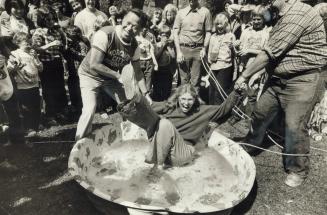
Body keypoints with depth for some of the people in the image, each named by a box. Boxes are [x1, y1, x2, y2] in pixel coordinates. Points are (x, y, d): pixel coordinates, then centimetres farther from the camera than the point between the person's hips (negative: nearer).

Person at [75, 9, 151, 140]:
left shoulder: (134, 45, -13)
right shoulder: (105, 34, -31)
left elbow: (137, 72, -2)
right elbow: (94, 65, -33)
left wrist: (145, 94, -8)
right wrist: (118, 76, -27)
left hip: (112, 77, 5)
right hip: (90, 75, -5)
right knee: (90, 110, -19)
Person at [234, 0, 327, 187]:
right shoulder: (285, 17, 14)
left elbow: (271, 52, -22)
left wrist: (245, 76, -15)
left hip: (301, 81, -9)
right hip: (278, 79, 9)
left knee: (294, 127, -4)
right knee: (260, 113, 14)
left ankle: (298, 171, 18)